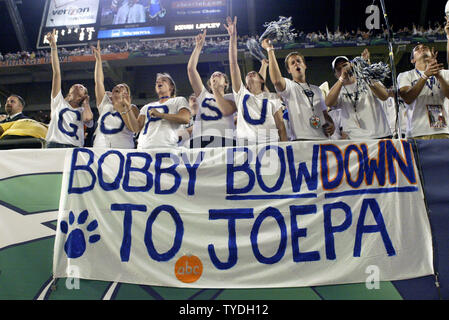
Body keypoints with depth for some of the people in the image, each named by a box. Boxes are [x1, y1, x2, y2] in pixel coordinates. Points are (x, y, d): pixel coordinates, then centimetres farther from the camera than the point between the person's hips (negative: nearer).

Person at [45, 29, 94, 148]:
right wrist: (53, 46, 11)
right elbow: (56, 72, 16)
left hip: (75, 148, 0)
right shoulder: (59, 101, 22)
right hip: (54, 145, 0)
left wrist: (85, 103, 14)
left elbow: (88, 118, -7)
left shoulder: (82, 110, 20)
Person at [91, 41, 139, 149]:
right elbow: (99, 82, 14)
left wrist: (123, 110, -14)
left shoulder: (131, 109, 10)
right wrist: (98, 59, 11)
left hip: (123, 149, -3)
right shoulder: (105, 105, 19)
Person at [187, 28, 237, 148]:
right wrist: (199, 46, 19)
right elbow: (191, 68, 22)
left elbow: (226, 111, -4)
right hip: (199, 140, 2)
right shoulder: (204, 95, 29)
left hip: (224, 139, -2)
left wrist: (215, 89, 9)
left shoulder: (231, 97, 21)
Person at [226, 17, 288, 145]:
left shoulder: (272, 99, 18)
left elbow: (281, 126, 10)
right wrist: (233, 37, 8)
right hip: (244, 143, 1)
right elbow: (233, 65, 14)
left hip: (269, 141, 0)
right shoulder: (241, 94, 20)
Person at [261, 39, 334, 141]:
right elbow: (276, 80, -20)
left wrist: (331, 124, 4)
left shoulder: (316, 89, 23)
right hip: (301, 139, -5)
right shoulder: (289, 86, 4)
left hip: (323, 138, 5)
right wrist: (270, 50, -16)